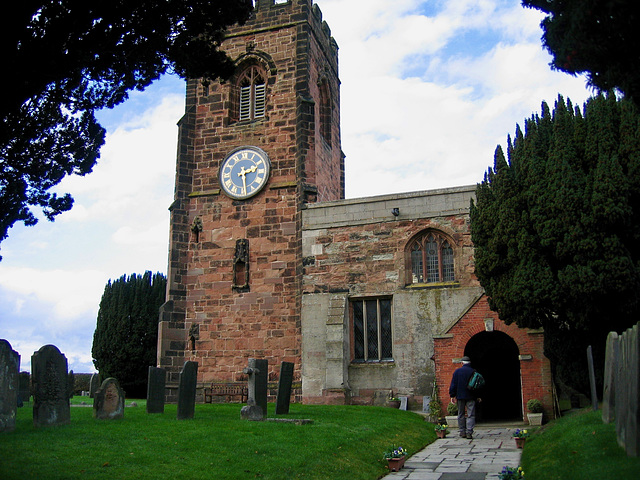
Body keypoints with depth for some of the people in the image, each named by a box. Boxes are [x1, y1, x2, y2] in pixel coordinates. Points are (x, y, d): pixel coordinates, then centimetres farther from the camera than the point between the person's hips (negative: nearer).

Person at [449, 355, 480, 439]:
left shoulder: (457, 371, -1)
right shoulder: (473, 372, -2)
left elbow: (453, 384, -1)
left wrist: (452, 395, 5)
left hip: (460, 396, 1)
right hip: (471, 397, -1)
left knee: (461, 414, 12)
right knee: (471, 415, 0)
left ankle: (462, 432, 13)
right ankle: (469, 432, -10)